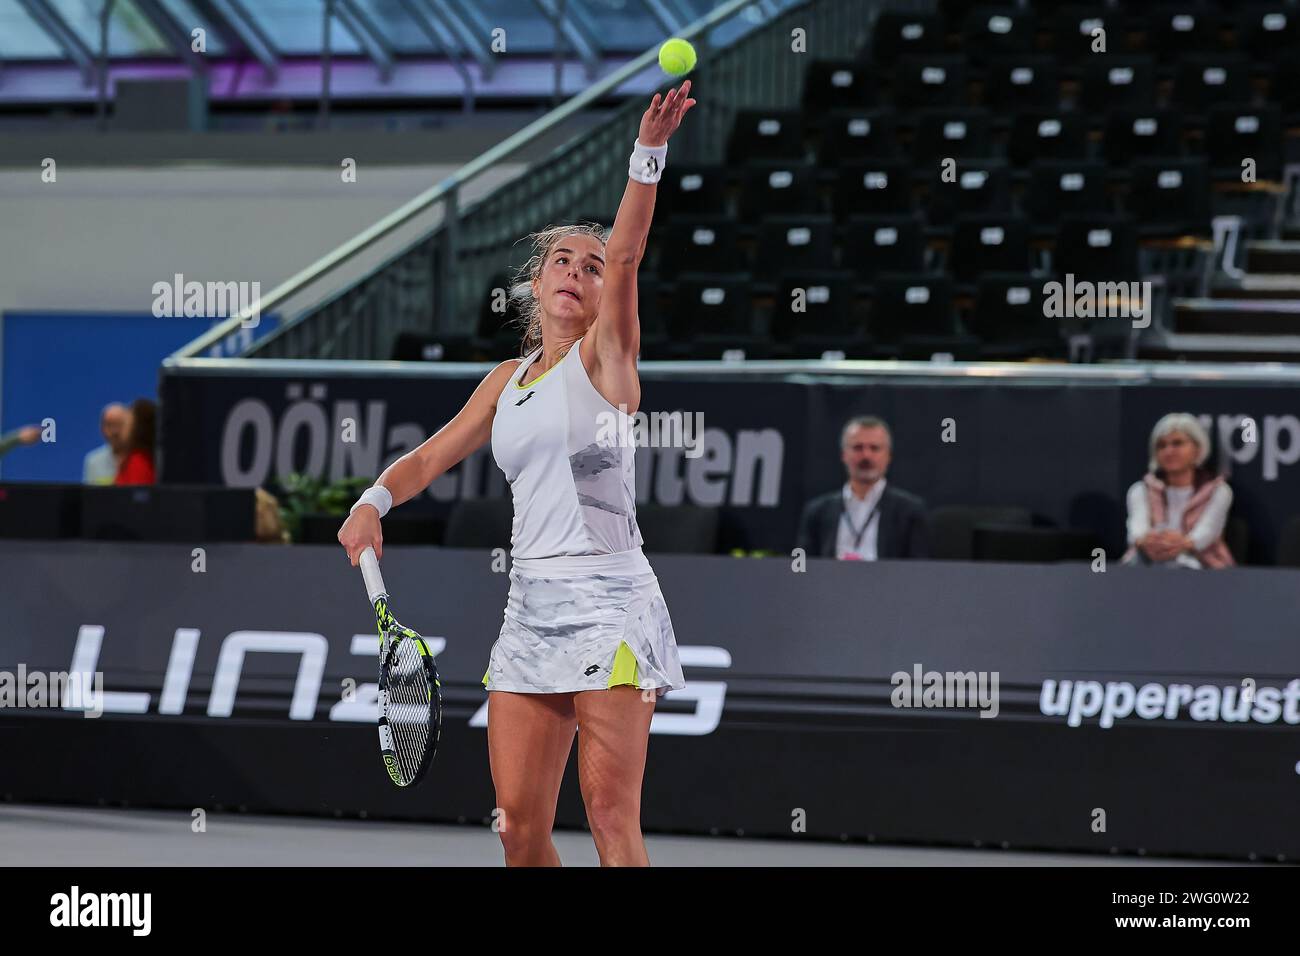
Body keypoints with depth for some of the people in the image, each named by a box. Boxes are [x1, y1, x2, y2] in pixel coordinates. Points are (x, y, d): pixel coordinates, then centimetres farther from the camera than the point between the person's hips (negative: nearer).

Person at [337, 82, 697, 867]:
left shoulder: (604, 355, 1)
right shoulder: (507, 382, 18)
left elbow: (626, 254, -14)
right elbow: (432, 456, 21)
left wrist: (650, 152, -29)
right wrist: (375, 501, 1)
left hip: (607, 602, -6)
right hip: (531, 607, 6)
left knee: (613, 818, -12)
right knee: (520, 825, 3)